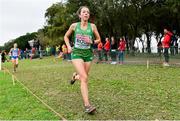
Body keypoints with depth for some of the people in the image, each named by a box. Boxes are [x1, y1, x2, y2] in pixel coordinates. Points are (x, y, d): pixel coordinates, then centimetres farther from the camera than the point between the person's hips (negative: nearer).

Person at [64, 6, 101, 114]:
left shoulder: (92, 26, 0)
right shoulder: (74, 25, 0)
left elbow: (99, 39, 9)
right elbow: (66, 36, 15)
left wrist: (92, 42, -11)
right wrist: (69, 46, -1)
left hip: (88, 53, 3)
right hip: (77, 53, -3)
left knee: (84, 77, 12)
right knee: (84, 78, -18)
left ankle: (75, 76, 51)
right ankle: (87, 105, -17)